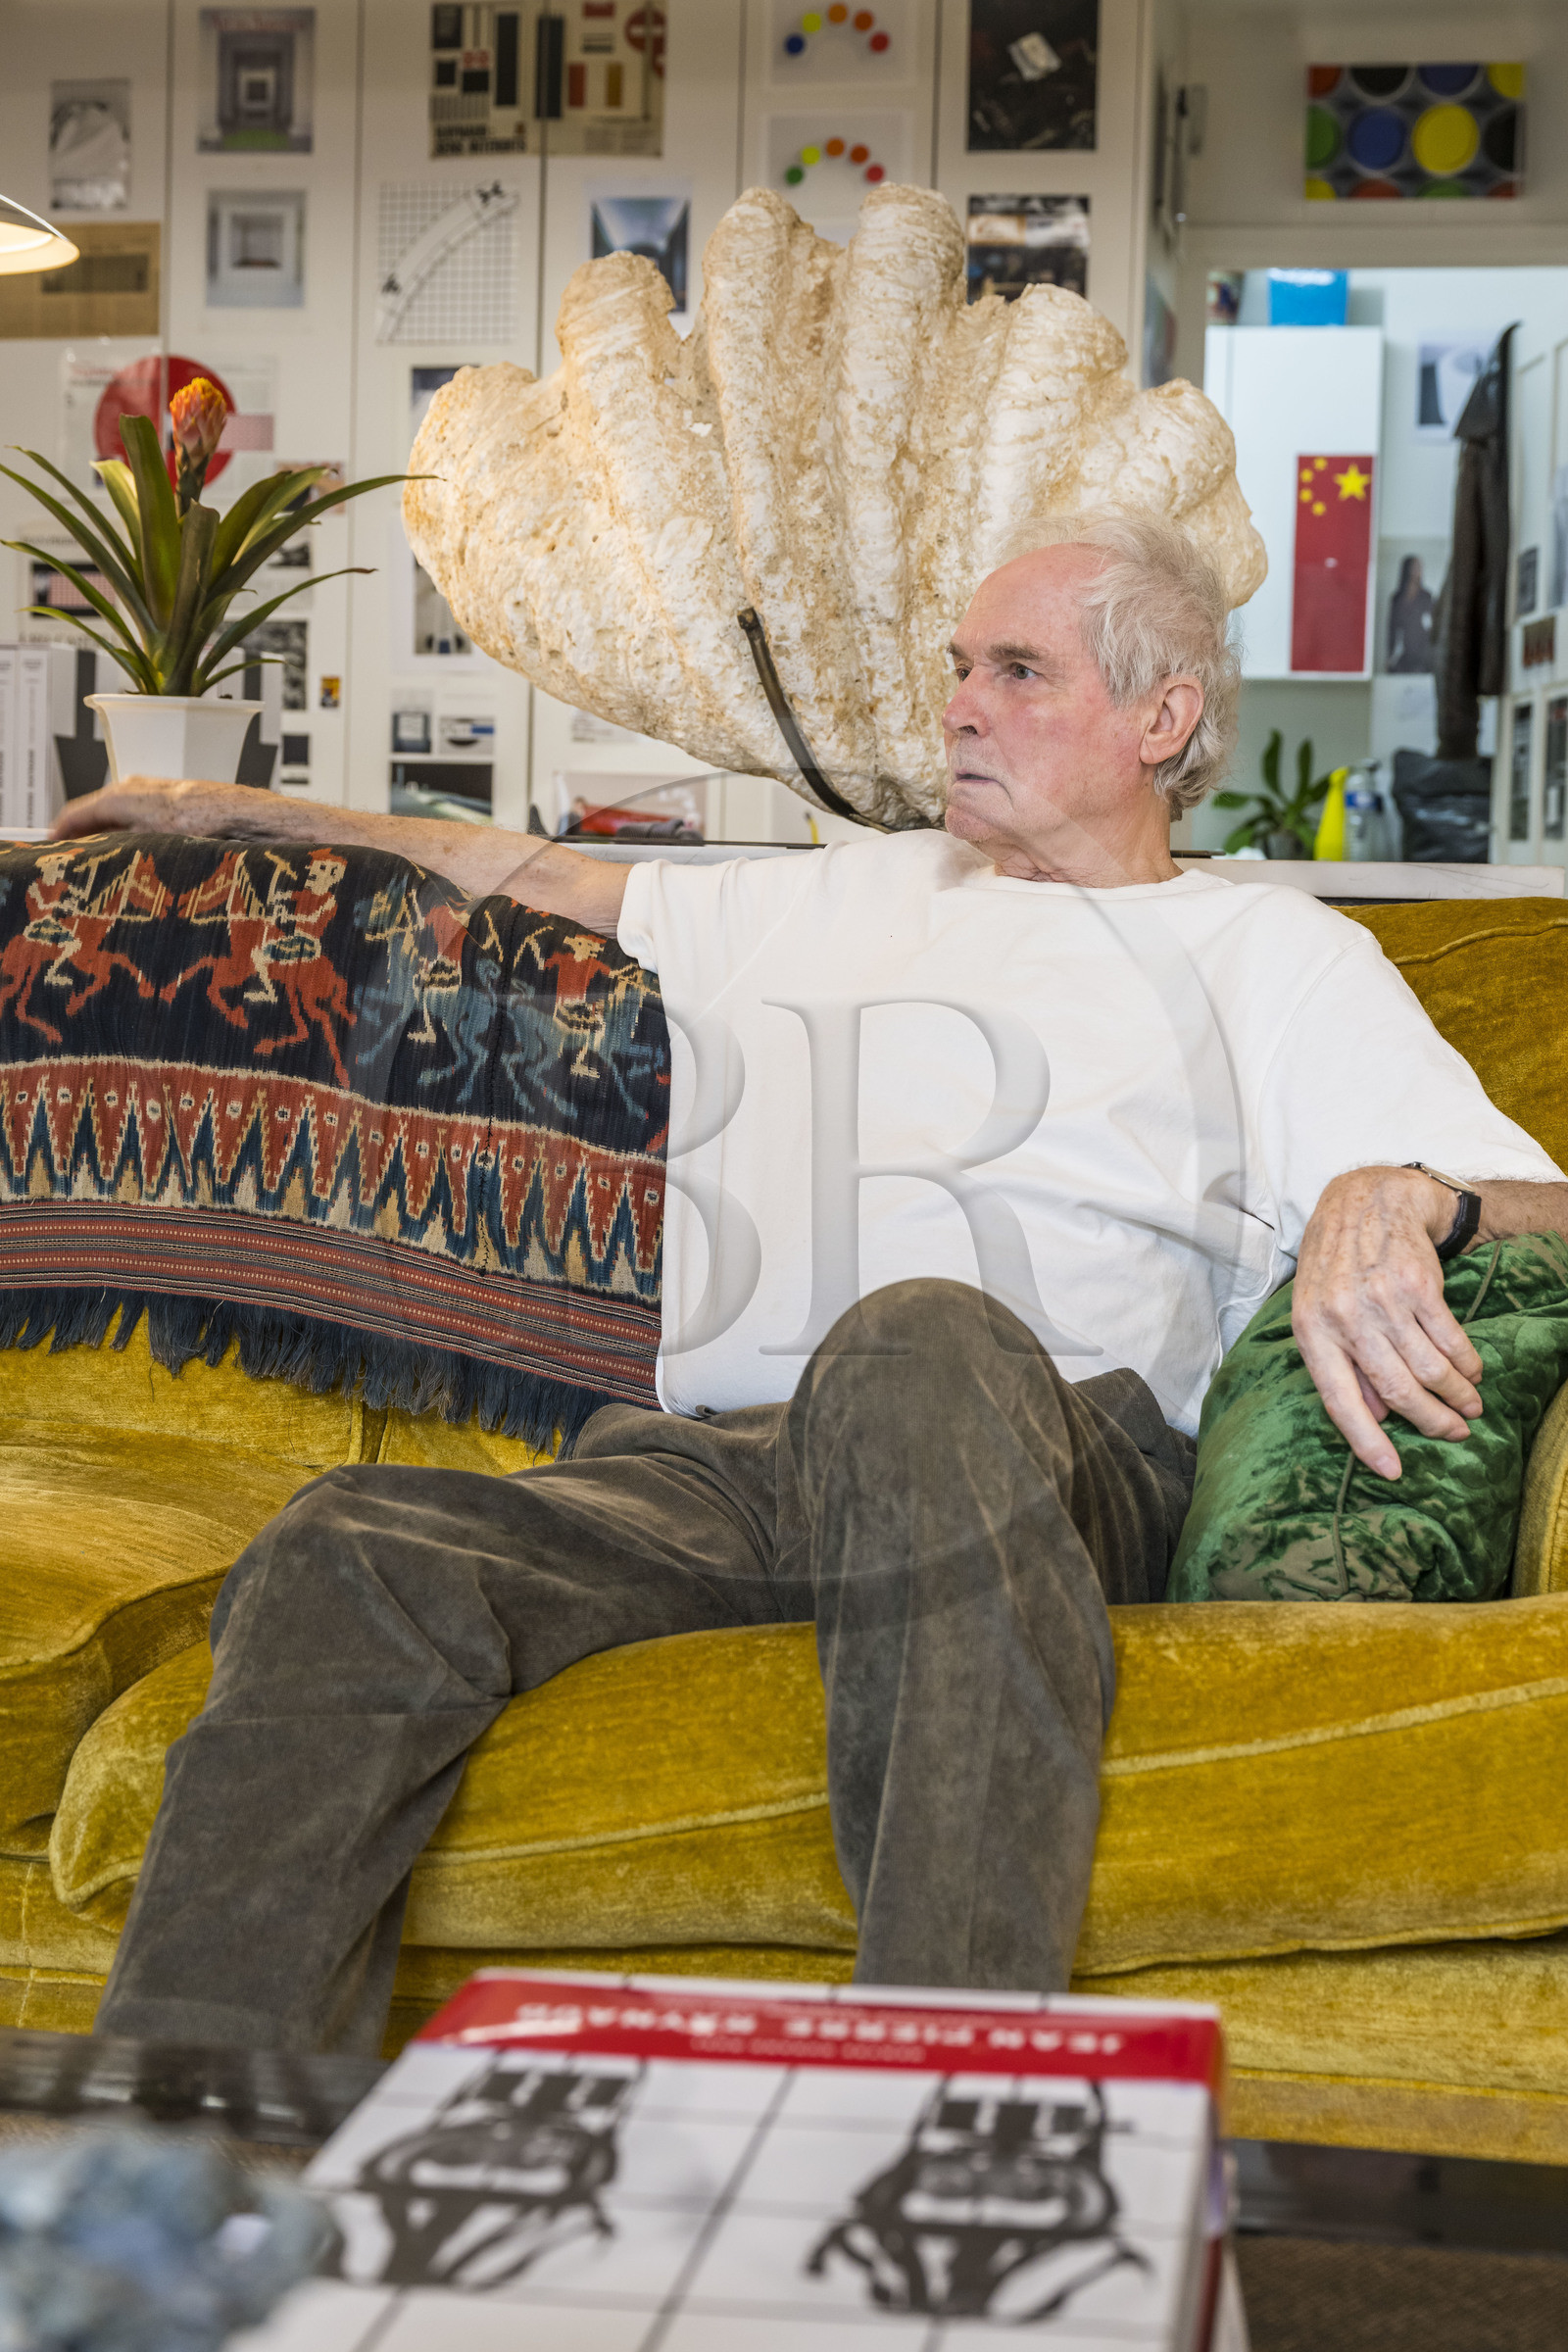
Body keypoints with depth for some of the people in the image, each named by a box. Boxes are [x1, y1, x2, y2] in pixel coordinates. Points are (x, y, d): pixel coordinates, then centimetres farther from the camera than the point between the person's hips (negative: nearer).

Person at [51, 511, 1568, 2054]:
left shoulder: (1274, 953, 21)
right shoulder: (837, 898, 34)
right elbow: (527, 881, 43)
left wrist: (1390, 1201, -14)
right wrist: (243, 815, 42)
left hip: (1064, 1455, -3)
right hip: (694, 1455, 4)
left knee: (919, 1350, -42)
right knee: (344, 1557, -27)